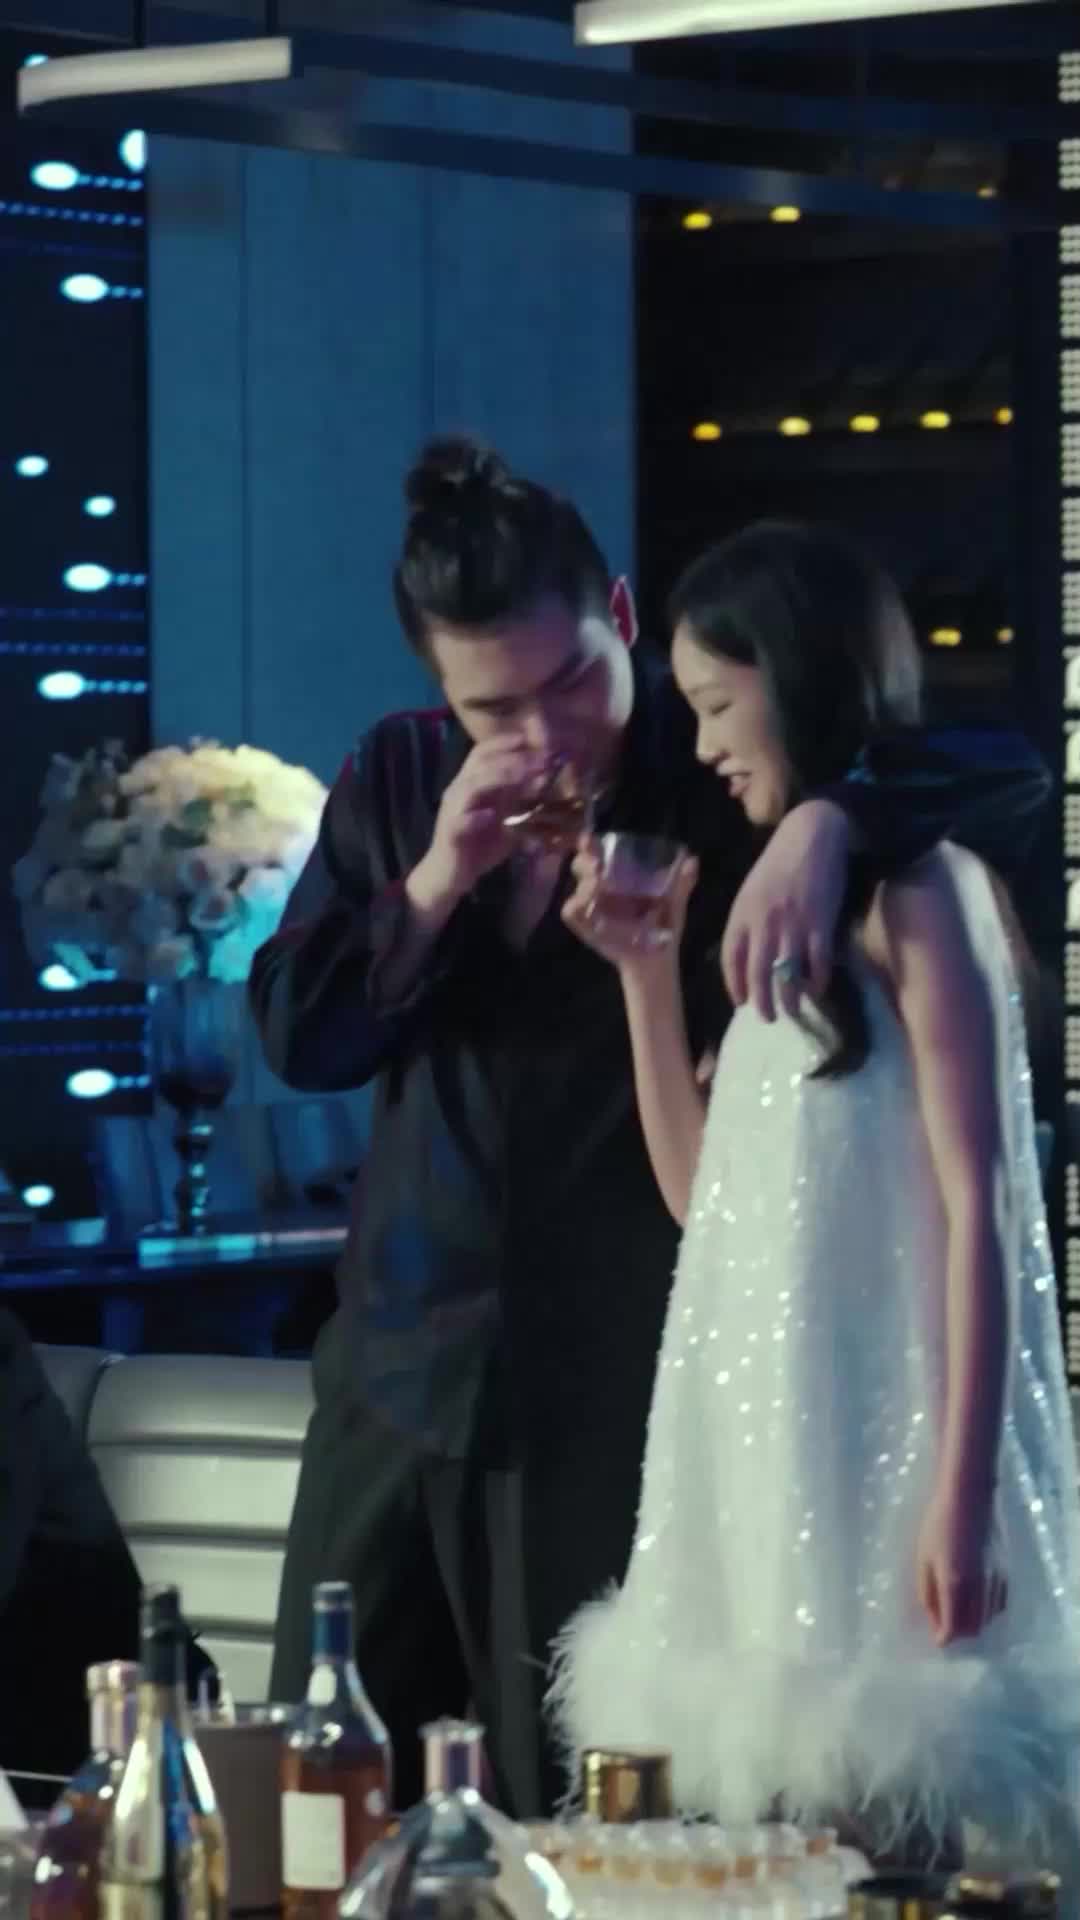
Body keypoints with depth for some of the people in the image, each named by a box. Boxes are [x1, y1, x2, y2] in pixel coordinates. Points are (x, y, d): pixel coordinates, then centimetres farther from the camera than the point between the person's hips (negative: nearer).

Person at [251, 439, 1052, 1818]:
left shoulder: (719, 775, -6)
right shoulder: (398, 782, 6)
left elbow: (1010, 774, -15)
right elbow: (295, 1036, 4)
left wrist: (827, 819, -34)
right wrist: (435, 886, -12)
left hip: (610, 1390, -4)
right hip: (402, 1368, 4)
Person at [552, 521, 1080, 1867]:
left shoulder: (913, 891, -8)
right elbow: (701, 1192, 19)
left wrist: (964, 1498, -19)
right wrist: (644, 972, 11)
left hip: (876, 1437, -8)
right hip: (764, 1445, 8)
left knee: (873, 1822, -10)